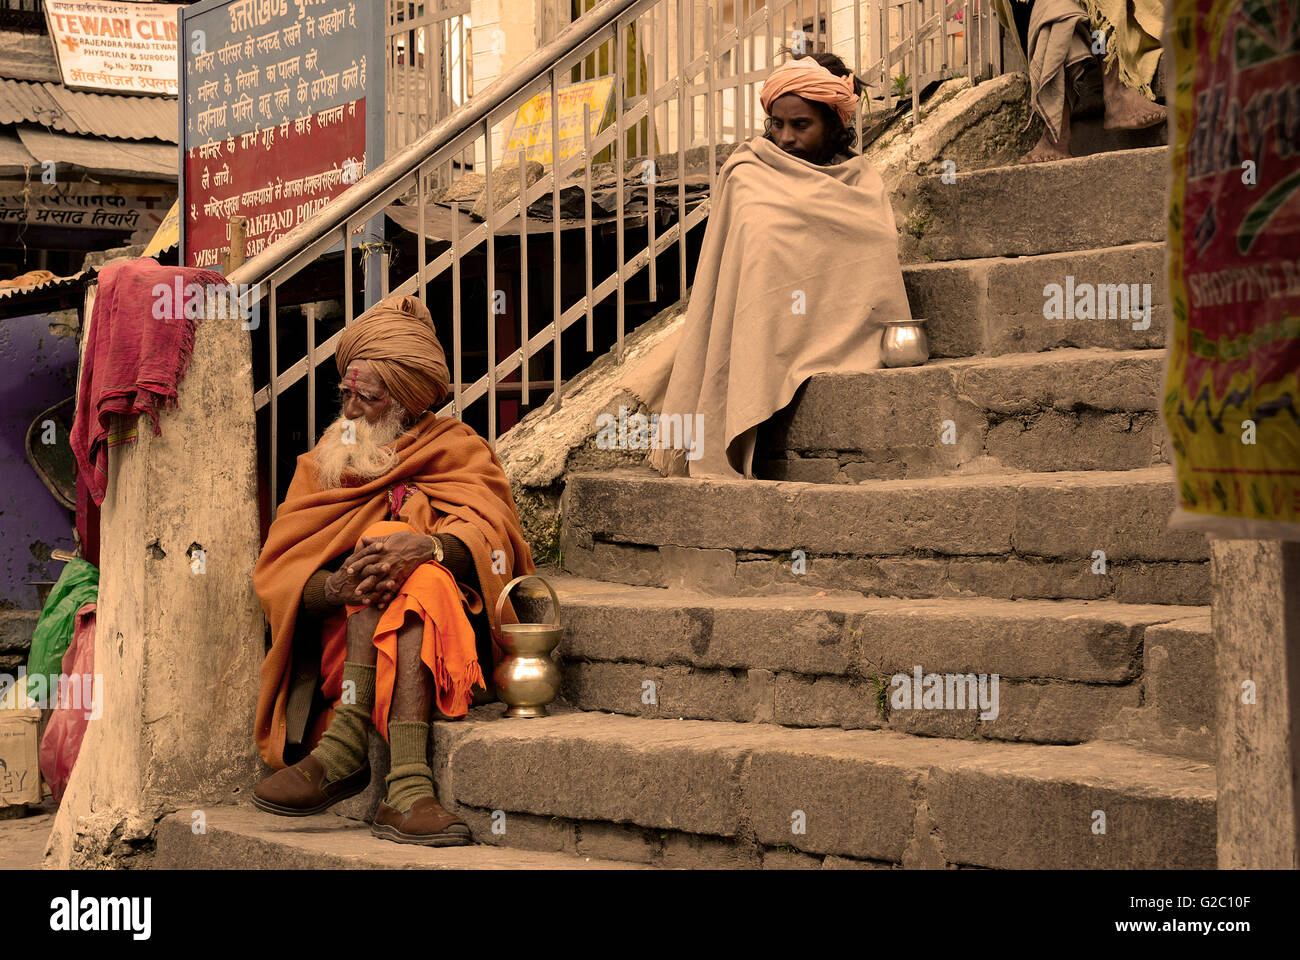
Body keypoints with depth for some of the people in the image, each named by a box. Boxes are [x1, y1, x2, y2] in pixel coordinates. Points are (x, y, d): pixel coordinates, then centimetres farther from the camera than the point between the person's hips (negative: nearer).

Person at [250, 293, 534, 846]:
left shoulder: (458, 452, 11)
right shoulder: (323, 464, 17)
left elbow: (487, 536, -11)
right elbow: (276, 576, 1)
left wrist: (424, 545, -34)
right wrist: (335, 587, -23)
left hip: (451, 633, -2)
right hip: (338, 641, 2)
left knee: (389, 557, -29)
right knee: (379, 550, -27)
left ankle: (347, 740, -45)